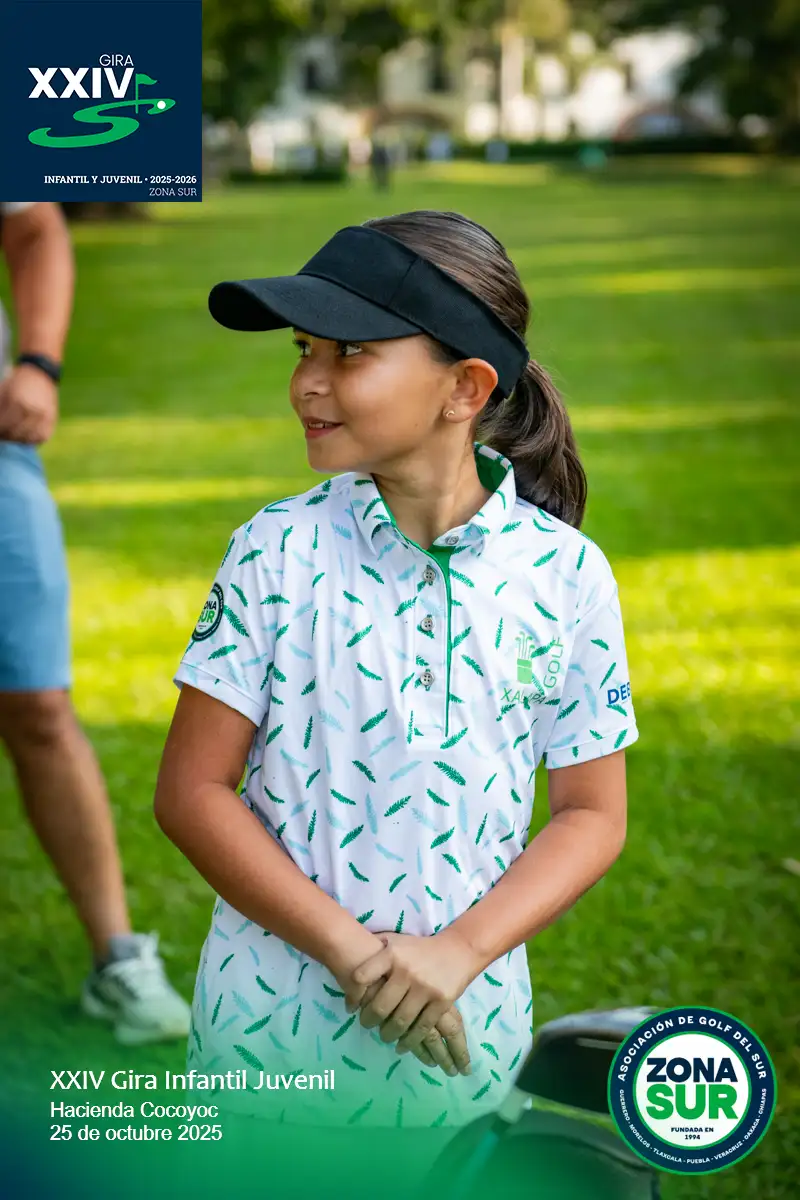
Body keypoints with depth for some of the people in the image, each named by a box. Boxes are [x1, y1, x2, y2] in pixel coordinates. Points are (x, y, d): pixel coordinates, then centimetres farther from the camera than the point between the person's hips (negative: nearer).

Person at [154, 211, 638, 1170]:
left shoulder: (566, 573, -7)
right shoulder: (276, 552, -8)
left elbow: (593, 813, -1)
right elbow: (191, 791, -8)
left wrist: (458, 954, -15)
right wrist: (349, 948, -17)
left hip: (465, 1028, 1)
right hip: (274, 1022, 0)